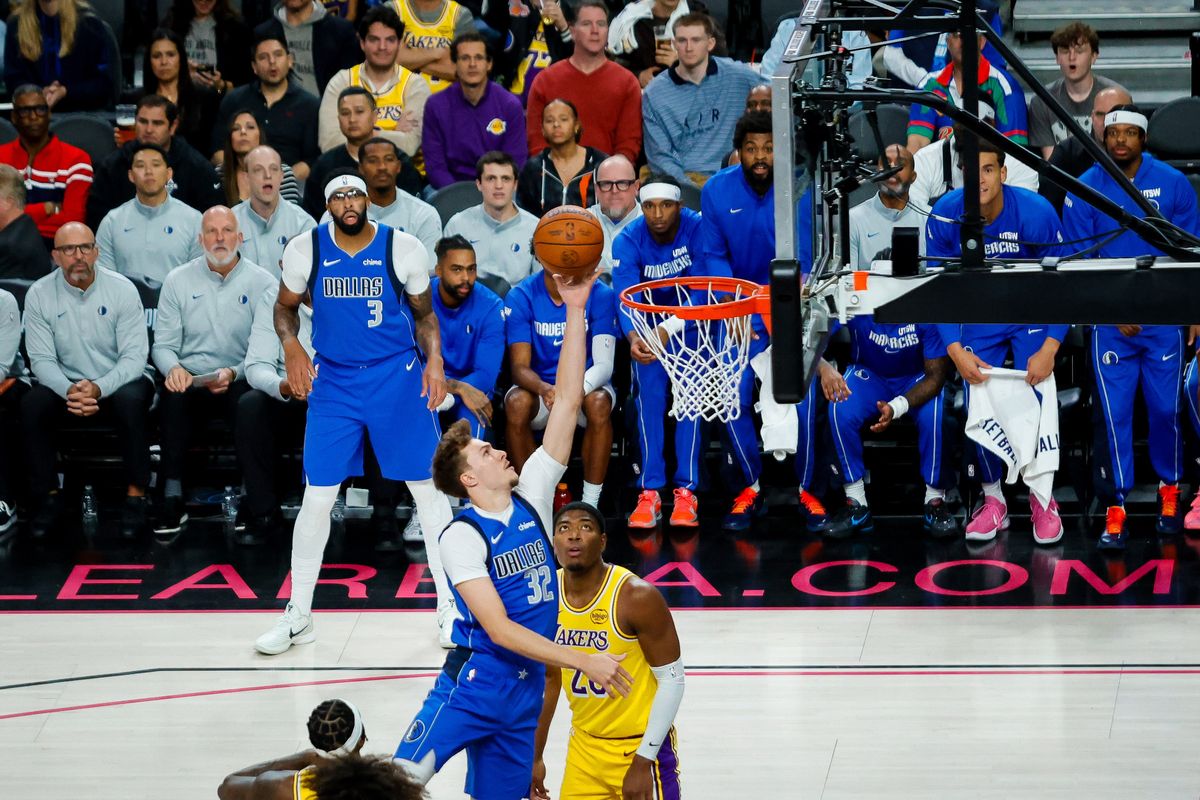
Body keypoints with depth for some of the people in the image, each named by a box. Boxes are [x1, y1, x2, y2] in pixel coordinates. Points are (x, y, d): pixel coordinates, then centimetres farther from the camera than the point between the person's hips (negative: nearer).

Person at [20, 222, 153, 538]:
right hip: (67, 383, 2)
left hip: (118, 382, -2)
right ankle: (49, 497, -14)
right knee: (32, 406, -27)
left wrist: (99, 389, -30)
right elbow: (41, 359, -7)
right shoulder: (39, 295, -4)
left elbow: (135, 356, -13)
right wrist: (69, 391, -28)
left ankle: (136, 495, -23)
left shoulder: (122, 290, -8)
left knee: (130, 401, -35)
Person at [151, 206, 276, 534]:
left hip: (239, 381, -1)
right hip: (191, 381, 1)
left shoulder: (262, 283, 3)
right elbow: (163, 344, 8)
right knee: (174, 396, -35)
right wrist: (173, 368, -15)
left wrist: (233, 373, -20)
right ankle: (172, 500, -31)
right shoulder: (178, 281, 10)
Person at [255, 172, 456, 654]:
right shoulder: (305, 251, -4)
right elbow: (285, 307, 10)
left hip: (398, 377, -1)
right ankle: (298, 615, 11)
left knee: (427, 489, 0)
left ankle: (450, 606, 12)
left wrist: (434, 360, -10)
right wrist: (291, 347, -9)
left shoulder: (403, 249, -6)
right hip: (334, 381, 1)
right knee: (317, 497, 0)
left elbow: (424, 313, 7)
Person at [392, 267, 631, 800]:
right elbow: (498, 628, -18)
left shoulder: (531, 496, 5)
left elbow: (568, 400, 1)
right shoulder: (463, 537, -11)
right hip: (474, 682, -6)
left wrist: (575, 310, -5)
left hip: (527, 690, 6)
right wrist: (584, 661, -21)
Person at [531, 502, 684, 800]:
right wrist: (536, 756, 11)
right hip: (584, 745, 5)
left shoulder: (637, 597, -20)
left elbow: (672, 680, -15)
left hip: (641, 744, -5)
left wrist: (643, 761, -18)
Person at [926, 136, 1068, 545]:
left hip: (1031, 317, -2)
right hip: (978, 322, 2)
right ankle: (994, 501, 10)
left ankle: (1042, 500, 0)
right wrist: (956, 351, -19)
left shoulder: (1037, 212, -24)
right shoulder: (944, 217, -19)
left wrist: (1049, 349, -22)